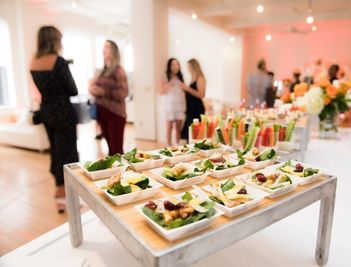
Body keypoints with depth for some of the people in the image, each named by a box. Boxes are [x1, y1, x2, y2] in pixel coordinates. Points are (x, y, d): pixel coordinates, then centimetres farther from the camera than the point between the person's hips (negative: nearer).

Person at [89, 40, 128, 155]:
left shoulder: (118, 70, -6)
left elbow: (123, 93, -16)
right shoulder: (103, 71, 14)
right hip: (103, 113, 7)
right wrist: (93, 87, 2)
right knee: (111, 147, 13)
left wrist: (103, 92, -21)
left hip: (115, 113, -7)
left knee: (117, 149, -5)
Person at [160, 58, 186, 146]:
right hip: (169, 105, -4)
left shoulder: (180, 77, 14)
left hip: (180, 105, 4)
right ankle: (169, 146, 2)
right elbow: (161, 92, -6)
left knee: (179, 127, 3)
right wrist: (169, 84, -18)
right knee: (169, 127, -4)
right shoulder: (165, 77, -1)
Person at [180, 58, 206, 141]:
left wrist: (188, 88, -18)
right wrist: (185, 89, 11)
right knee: (185, 132, 8)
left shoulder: (200, 78, -10)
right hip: (191, 109, 9)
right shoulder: (193, 79, 15)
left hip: (197, 109, -9)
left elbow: (201, 95, -19)